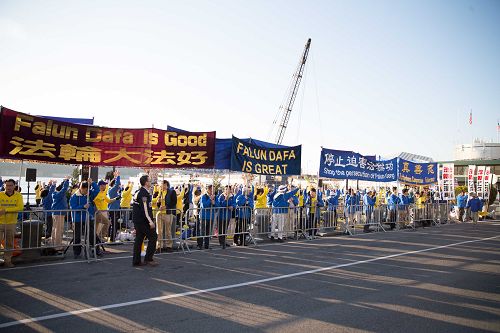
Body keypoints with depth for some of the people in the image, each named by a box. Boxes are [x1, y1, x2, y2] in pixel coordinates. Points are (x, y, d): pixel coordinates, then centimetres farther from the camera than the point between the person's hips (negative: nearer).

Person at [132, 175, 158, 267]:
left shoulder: (138, 192, 15)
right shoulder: (144, 193, -15)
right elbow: (144, 208, -23)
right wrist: (150, 221, -27)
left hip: (136, 219, 10)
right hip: (143, 220, -10)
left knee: (139, 239, 11)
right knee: (153, 237, -3)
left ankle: (136, 261, 13)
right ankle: (148, 259, -2)